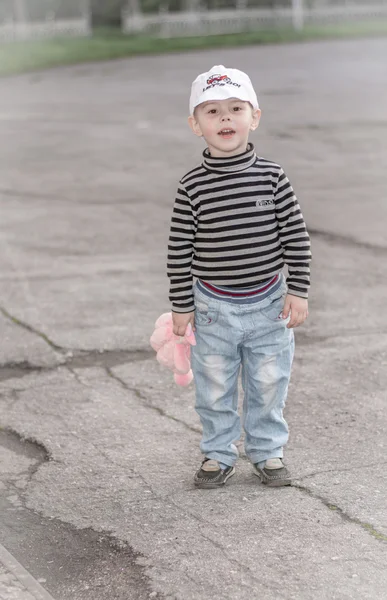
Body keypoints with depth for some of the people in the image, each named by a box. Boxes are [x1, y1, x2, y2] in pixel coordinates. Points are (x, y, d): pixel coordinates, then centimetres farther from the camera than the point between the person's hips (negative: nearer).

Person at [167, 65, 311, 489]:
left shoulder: (272, 178, -7)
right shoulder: (192, 188, -10)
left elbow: (296, 238, -2)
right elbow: (179, 251, -6)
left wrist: (297, 292, -4)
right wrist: (181, 306, -4)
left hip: (269, 303, 1)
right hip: (214, 308, -1)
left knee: (268, 387, 12)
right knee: (214, 390, 11)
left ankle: (267, 452, 29)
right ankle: (218, 455, 27)